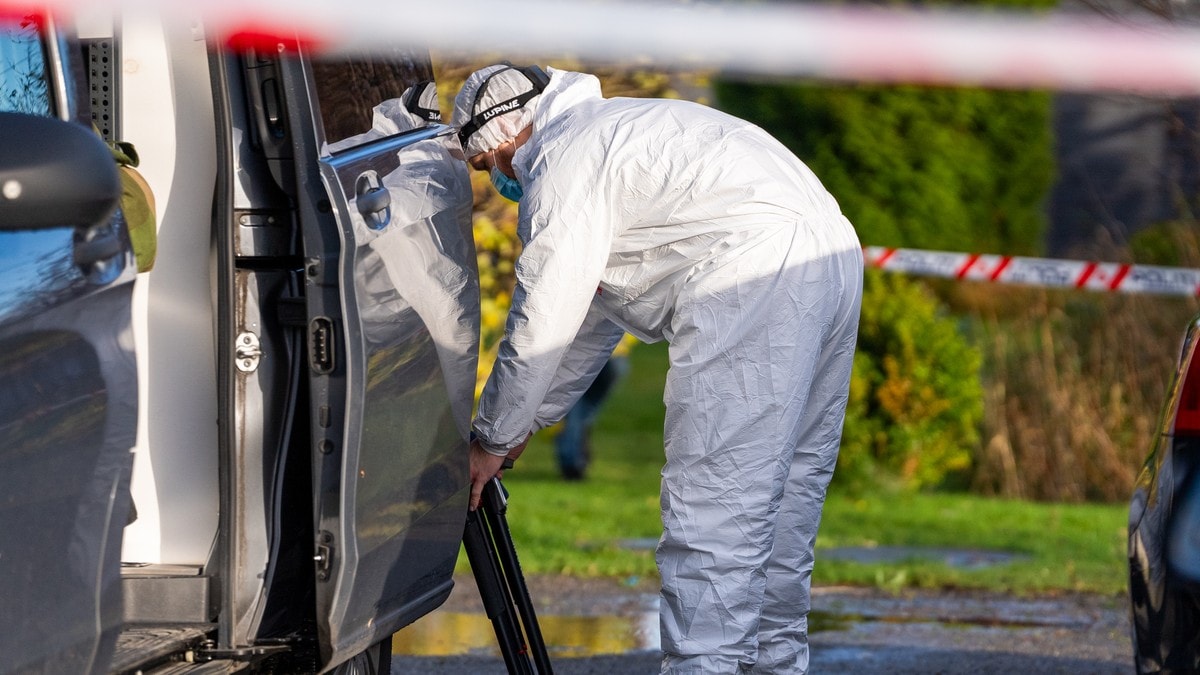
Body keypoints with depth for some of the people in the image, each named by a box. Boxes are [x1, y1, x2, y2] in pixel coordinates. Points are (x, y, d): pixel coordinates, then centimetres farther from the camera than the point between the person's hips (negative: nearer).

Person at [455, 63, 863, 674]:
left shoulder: (561, 163, 0)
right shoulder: (609, 129, 31)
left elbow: (541, 328, -1)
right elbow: (594, 315, 37)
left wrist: (492, 441, 10)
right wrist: (528, 423, 40)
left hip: (757, 276, -10)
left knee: (708, 514, -11)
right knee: (786, 495, 15)